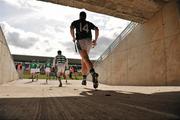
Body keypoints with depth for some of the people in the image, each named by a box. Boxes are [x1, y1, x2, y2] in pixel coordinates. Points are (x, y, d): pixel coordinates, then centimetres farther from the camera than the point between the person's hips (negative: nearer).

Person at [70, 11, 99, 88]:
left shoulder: (75, 22, 20)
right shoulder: (89, 23, 26)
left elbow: (71, 28, -2)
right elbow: (97, 29, 8)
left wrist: (73, 37, 12)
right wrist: (95, 40, 8)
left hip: (80, 41, -4)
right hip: (89, 42, 4)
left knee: (86, 59, -20)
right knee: (83, 60, 15)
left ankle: (93, 73, -48)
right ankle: (84, 79, 16)